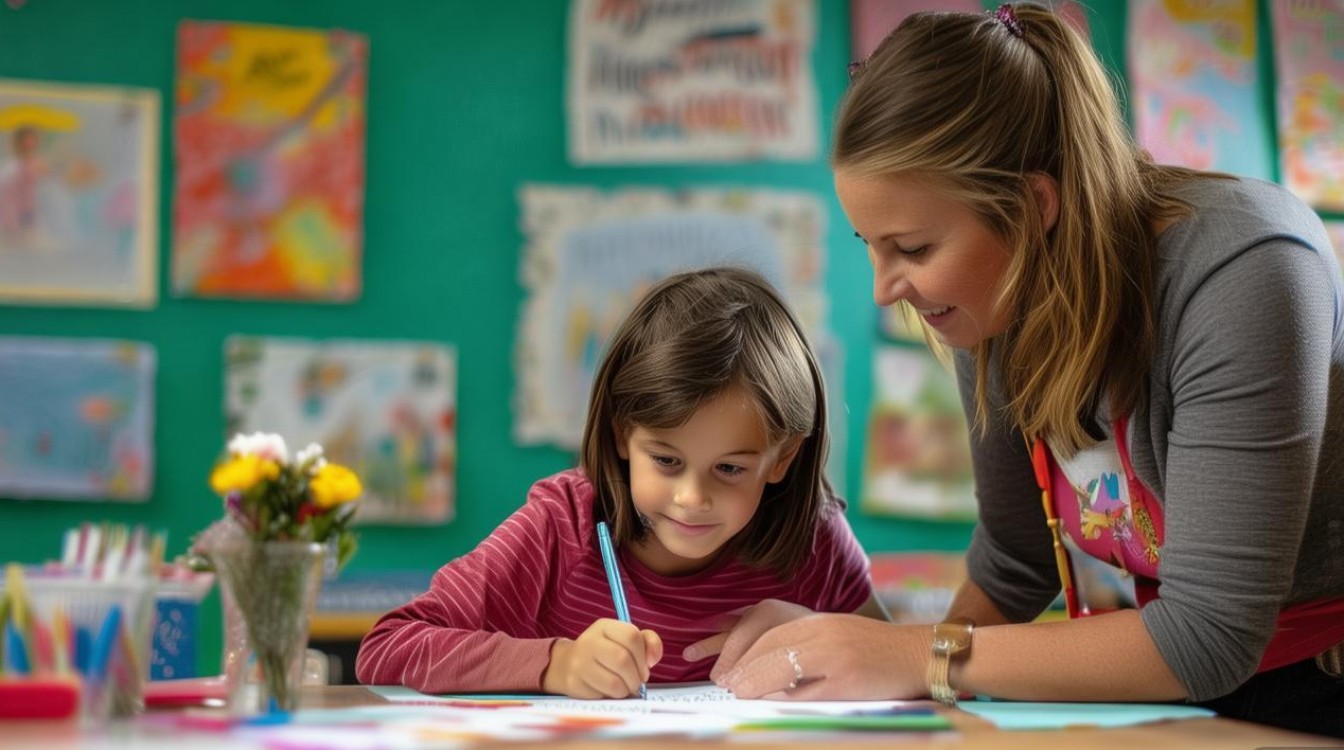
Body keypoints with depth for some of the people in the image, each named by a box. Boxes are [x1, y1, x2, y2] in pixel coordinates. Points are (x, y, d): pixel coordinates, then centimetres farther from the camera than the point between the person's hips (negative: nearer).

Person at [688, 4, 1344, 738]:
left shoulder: (1238, 272, -27)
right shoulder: (996, 304, -6)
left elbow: (1211, 634, -28)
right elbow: (1014, 559, 5)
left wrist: (930, 657, -27)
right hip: (1189, 686, 5)